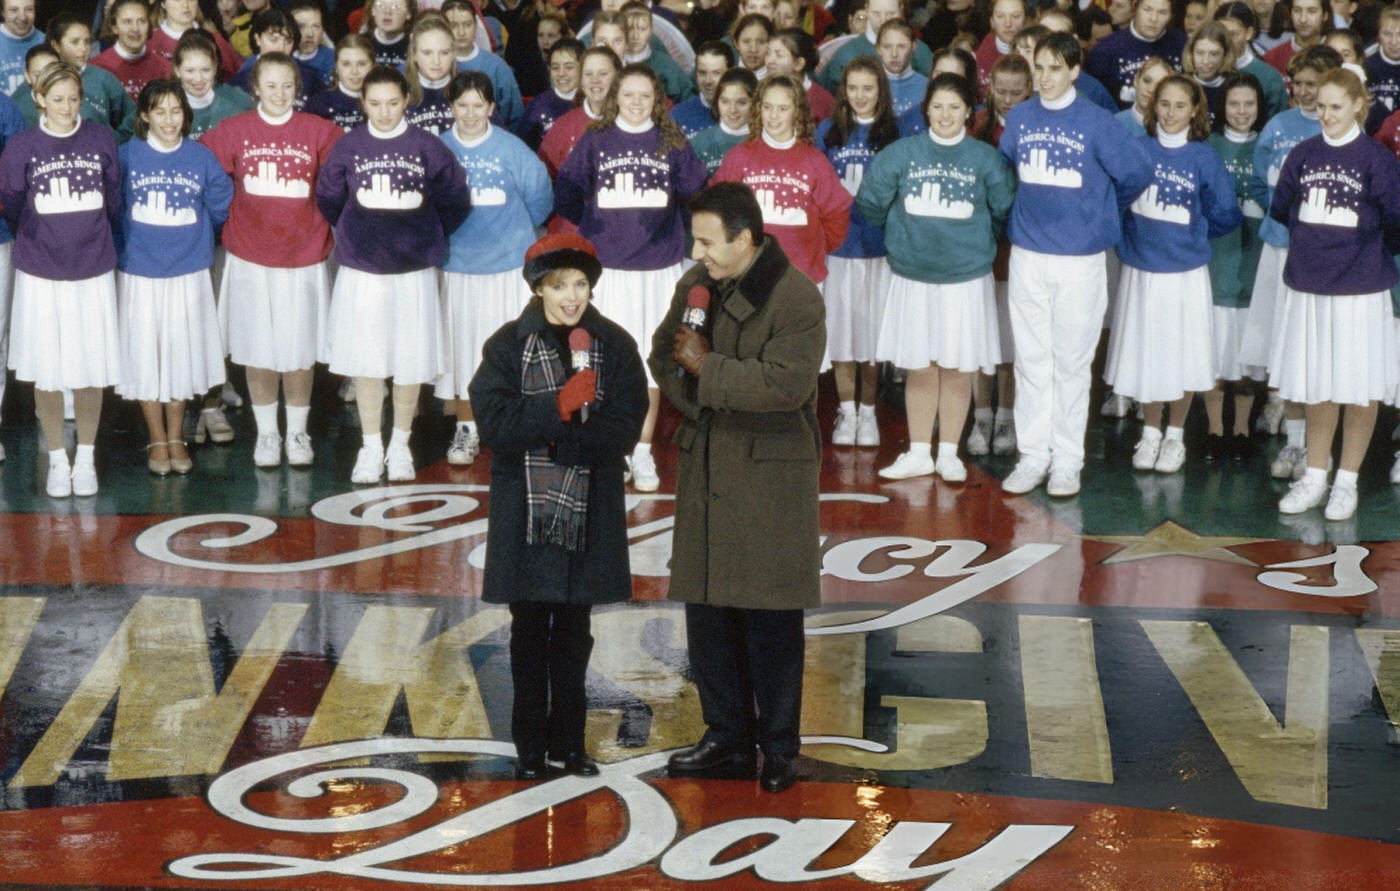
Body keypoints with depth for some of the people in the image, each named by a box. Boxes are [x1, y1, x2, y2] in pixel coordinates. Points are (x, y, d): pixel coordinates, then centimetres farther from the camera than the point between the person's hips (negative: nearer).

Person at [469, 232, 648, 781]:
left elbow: (625, 428, -7)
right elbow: (493, 422, -10)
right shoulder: (509, 344, -1)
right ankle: (530, 746, 15)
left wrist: (550, 437, -17)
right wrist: (560, 408, -22)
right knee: (529, 629, 6)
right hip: (525, 510, -1)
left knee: (574, 631, 9)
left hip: (588, 511, 1)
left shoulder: (615, 346, 1)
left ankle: (568, 741, 20)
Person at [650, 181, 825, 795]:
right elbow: (663, 353, 16)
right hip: (705, 463, 7)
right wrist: (697, 395, -4)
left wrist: (706, 367, -16)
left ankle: (779, 748, 10)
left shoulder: (796, 297, -13)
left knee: (770, 616, -1)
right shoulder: (696, 284, 9)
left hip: (769, 474, -7)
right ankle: (727, 737, 22)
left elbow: (785, 383, -23)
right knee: (705, 606, 10)